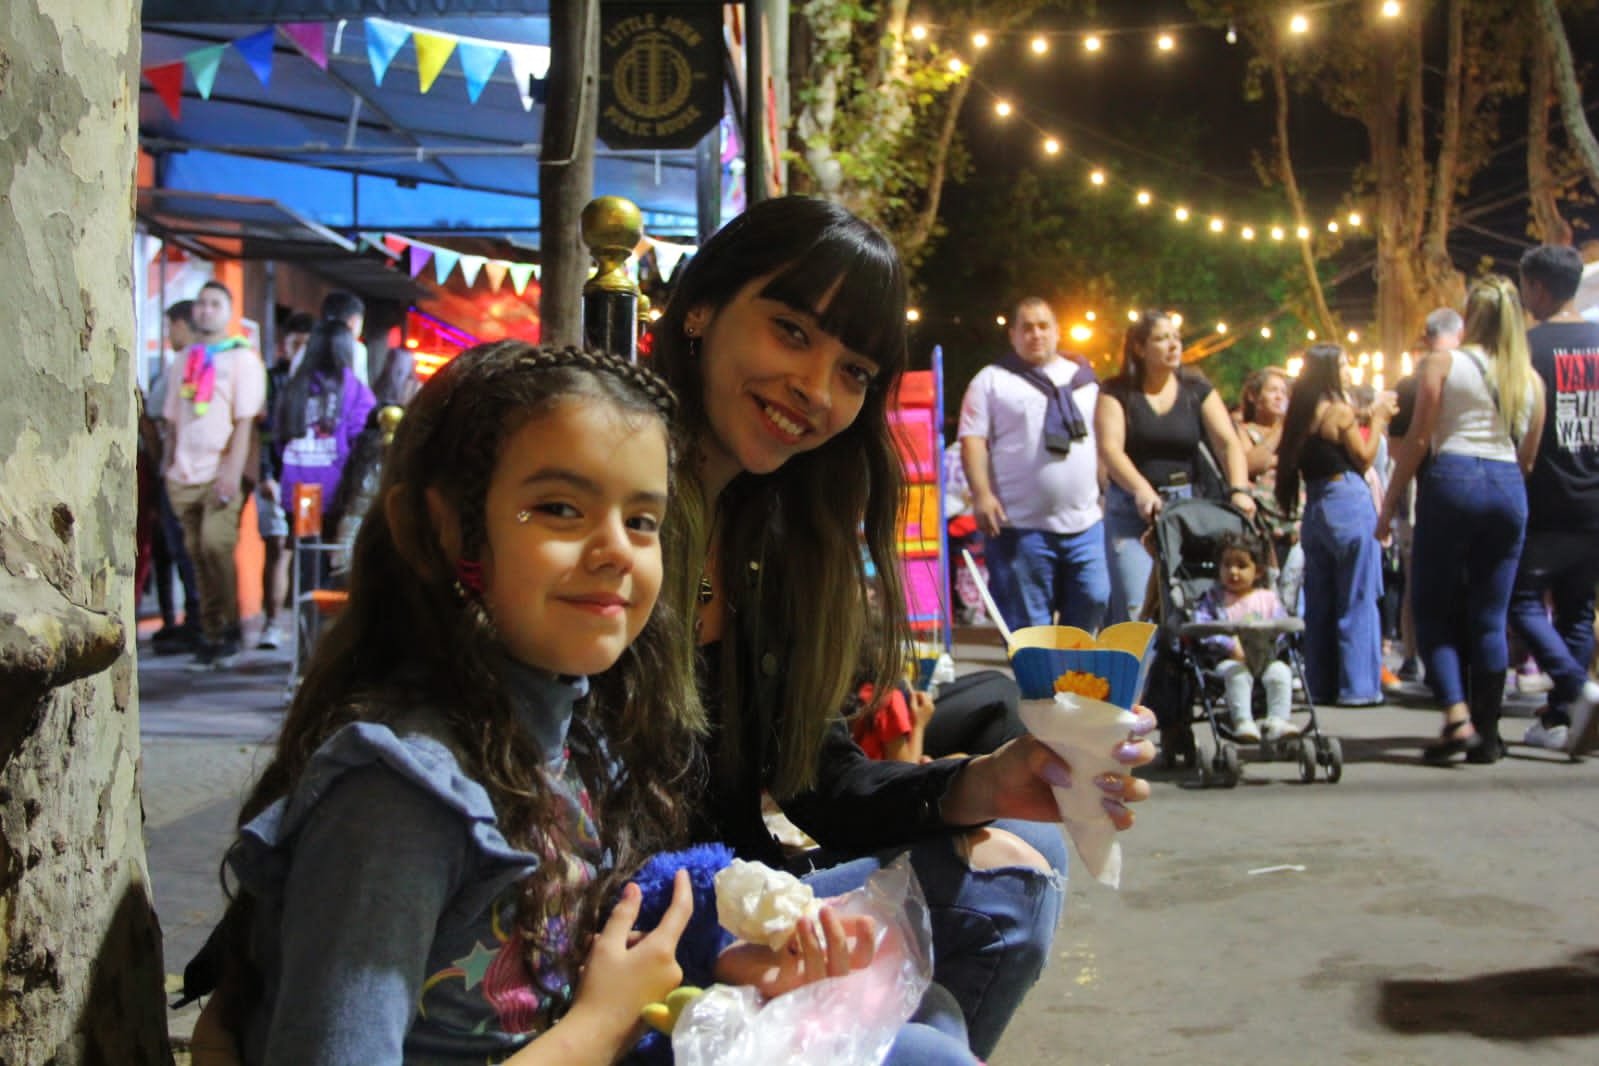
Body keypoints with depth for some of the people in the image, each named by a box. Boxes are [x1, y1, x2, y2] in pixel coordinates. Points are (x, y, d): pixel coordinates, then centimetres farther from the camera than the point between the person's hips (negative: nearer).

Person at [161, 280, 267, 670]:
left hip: (223, 474, -5)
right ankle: (211, 635, 8)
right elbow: (172, 421, 20)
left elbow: (246, 420, -6)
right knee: (198, 554, 3)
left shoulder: (242, 358, 2)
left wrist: (232, 473, -15)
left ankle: (226, 630, -8)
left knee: (216, 545, -19)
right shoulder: (185, 361, 18)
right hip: (185, 476, 5)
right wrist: (167, 467, 11)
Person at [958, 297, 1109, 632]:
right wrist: (981, 494, -17)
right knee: (1028, 624, 0)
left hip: (1085, 522, 4)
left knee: (1093, 602, 5)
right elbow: (972, 440, -5)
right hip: (1022, 526, -4)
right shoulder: (992, 381, 3)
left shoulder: (1083, 378, 15)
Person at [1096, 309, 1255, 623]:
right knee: (1135, 608, -11)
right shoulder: (1117, 393, 1)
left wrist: (1239, 489, -21)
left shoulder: (1197, 390, 8)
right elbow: (1110, 448, -13)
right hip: (1131, 511, -2)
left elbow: (1228, 442, -3)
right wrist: (1142, 490, -31)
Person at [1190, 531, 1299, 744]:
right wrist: (1232, 647, -17)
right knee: (1237, 674, -34)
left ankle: (1278, 721, -29)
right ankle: (1242, 722, -39)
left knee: (1280, 671, -27)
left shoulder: (1268, 598, 15)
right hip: (1228, 660, -2)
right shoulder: (1213, 598, 9)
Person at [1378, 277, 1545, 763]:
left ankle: (1456, 715, -12)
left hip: (1453, 480, -3)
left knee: (1436, 610, 5)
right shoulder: (1530, 378, 12)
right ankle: (1486, 735, 9)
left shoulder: (1442, 363, 0)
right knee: (1490, 617, 8)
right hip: (1509, 487, 4)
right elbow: (1529, 455, 12)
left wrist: (1389, 505, 0)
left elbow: (1418, 440, -4)